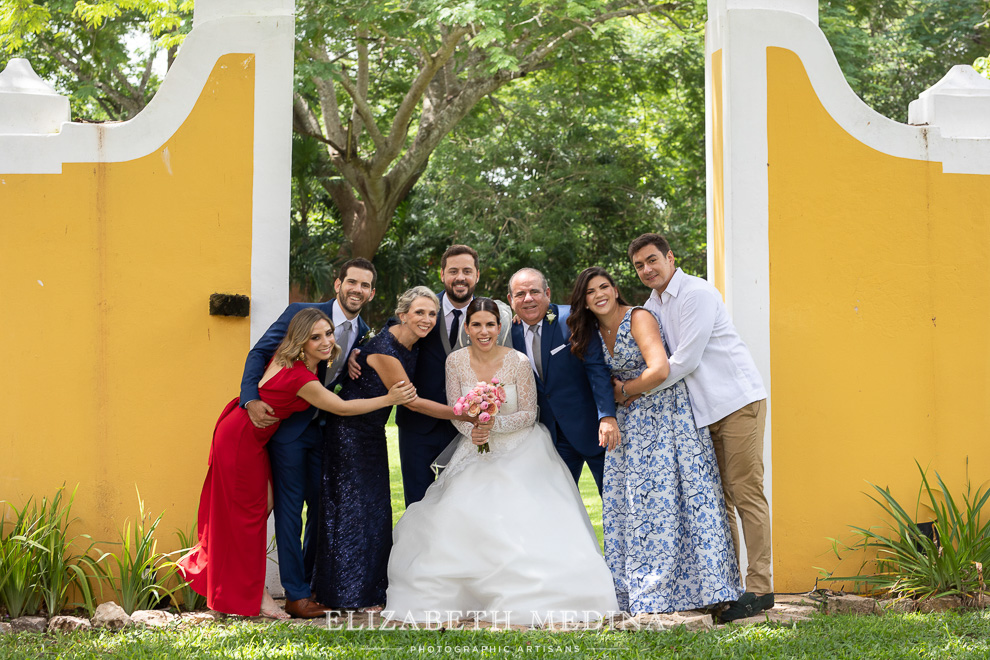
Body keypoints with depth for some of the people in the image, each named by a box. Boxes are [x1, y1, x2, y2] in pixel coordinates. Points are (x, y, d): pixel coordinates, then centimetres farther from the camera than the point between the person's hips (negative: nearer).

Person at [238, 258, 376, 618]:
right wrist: (252, 400, -26)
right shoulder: (301, 314, -11)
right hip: (287, 425, -6)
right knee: (290, 506, -3)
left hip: (325, 429, 6)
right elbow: (259, 353, -12)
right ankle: (295, 595, 2)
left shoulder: (363, 334, 4)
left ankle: (311, 582, 27)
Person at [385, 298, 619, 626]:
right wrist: (471, 430, -17)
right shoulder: (456, 361, -3)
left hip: (520, 451, -2)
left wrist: (494, 424, -22)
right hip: (477, 451, 3)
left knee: (530, 517, -19)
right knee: (459, 512, -14)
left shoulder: (518, 362, -12)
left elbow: (529, 414, -6)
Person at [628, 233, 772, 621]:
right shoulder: (651, 306, 14)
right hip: (705, 411, 9)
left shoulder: (697, 294, -12)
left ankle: (759, 587, -9)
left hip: (738, 401, -8)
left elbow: (685, 361, -16)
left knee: (745, 491, -10)